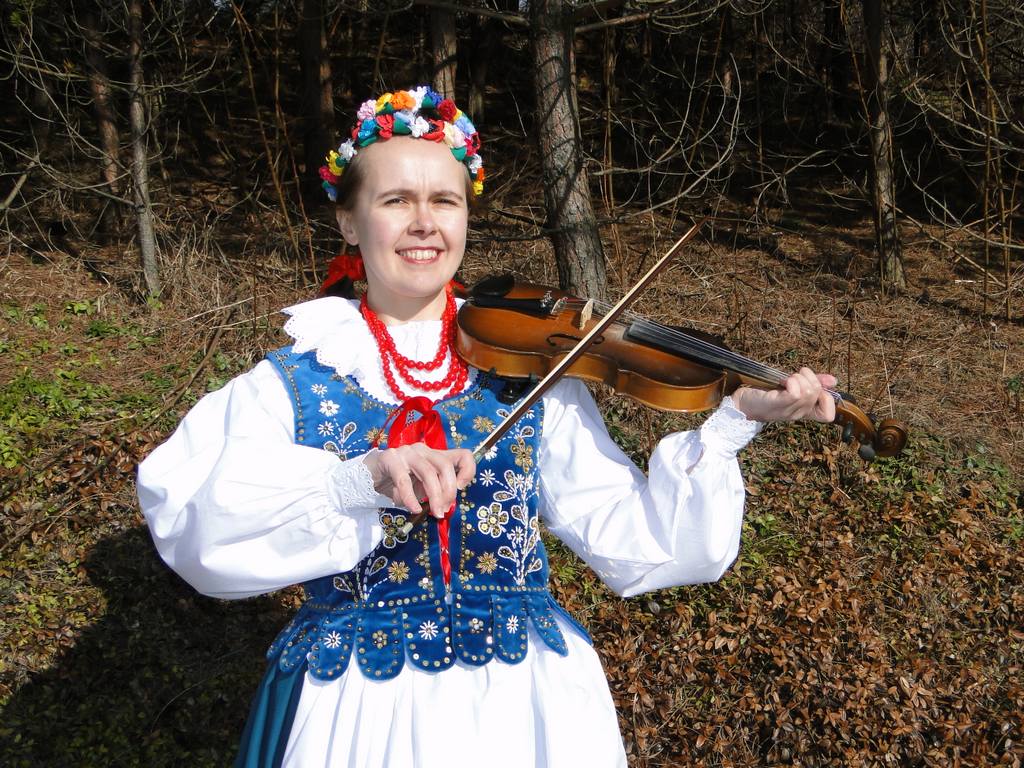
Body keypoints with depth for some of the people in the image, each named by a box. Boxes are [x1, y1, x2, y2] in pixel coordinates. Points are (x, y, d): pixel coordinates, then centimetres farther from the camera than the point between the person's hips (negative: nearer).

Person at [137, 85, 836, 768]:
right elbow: (190, 524, -23)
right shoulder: (293, 379, -6)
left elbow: (633, 542, -9)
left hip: (523, 701, 1)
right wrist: (358, 481, -36)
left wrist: (733, 424, -21)